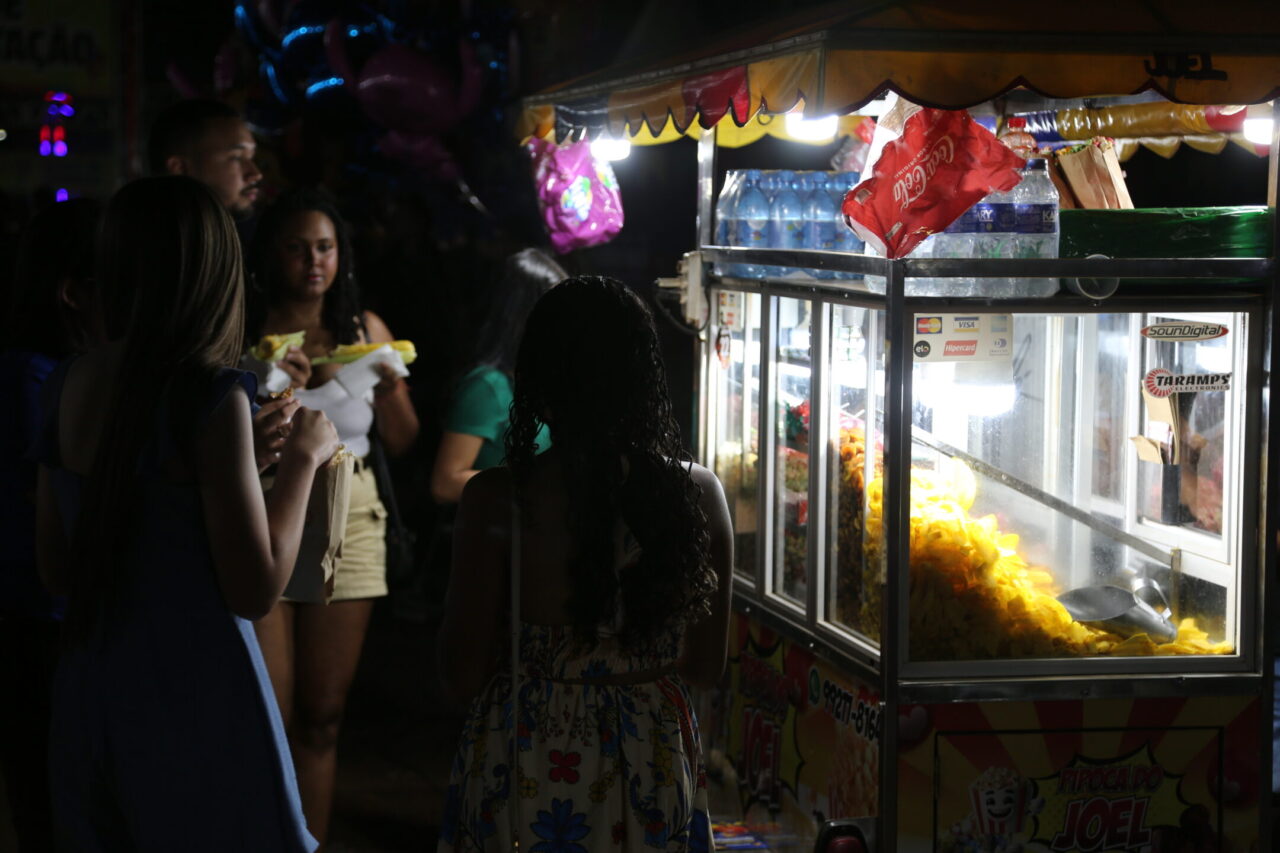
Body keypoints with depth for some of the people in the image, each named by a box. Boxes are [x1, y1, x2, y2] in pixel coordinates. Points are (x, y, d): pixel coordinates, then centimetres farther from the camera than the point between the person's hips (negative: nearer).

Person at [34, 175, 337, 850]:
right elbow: (257, 589, -16)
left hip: (88, 698, 6)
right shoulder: (209, 396, -17)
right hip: (195, 699, -6)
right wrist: (302, 458, -4)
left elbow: (55, 571, 12)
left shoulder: (67, 385, 2)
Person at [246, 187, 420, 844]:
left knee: (322, 715, 7)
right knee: (270, 713, -6)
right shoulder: (243, 330, -2)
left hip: (347, 523, 3)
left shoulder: (364, 330, 8)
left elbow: (401, 443, 12)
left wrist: (389, 384, -6)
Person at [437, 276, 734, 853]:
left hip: (528, 764, -2)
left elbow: (462, 676, -10)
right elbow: (706, 667, 3)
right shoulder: (697, 493, -7)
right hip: (655, 759, 2)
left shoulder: (496, 499, -16)